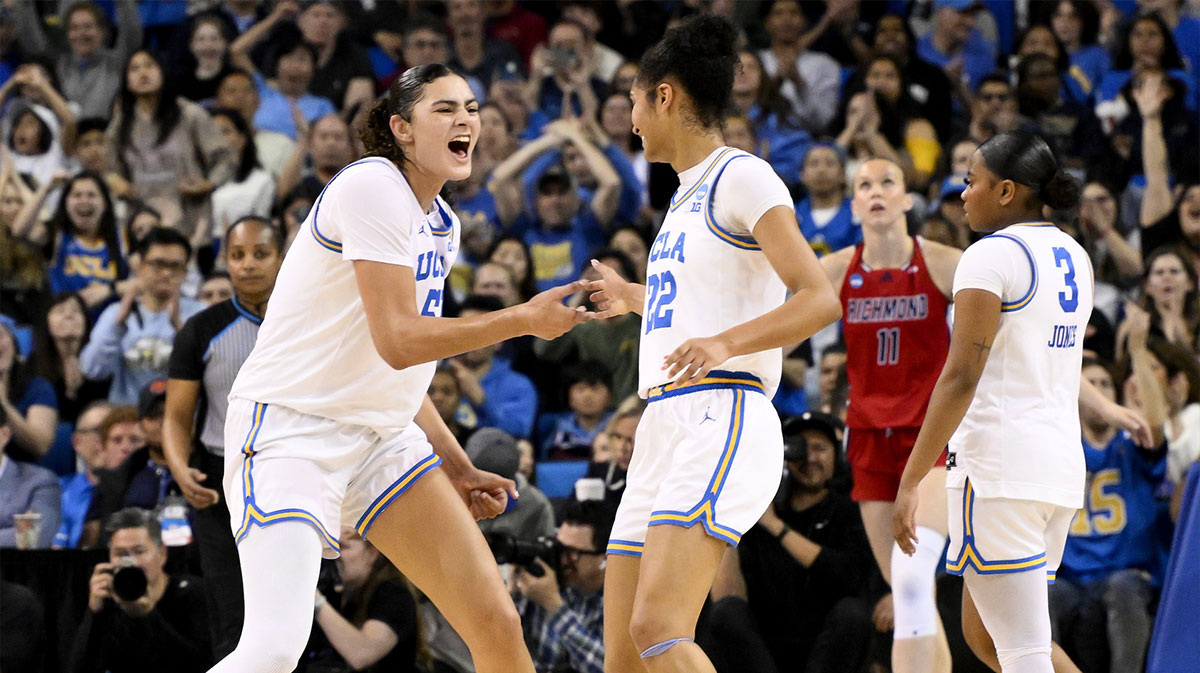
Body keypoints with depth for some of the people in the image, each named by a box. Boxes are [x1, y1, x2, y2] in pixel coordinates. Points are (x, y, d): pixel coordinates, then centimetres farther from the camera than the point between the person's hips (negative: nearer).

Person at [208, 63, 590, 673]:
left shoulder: (440, 224, 15)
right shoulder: (372, 187, -14)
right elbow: (397, 341, -20)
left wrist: (453, 468, 18)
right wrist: (523, 320, -15)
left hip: (382, 439, 9)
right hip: (288, 430, -9)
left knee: (496, 624, -2)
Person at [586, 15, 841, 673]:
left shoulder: (742, 176, -4)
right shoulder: (688, 193, 24)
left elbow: (819, 300, -15)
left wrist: (723, 344, -29)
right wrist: (632, 297, 53)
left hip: (720, 422, -10)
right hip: (663, 430, 10)